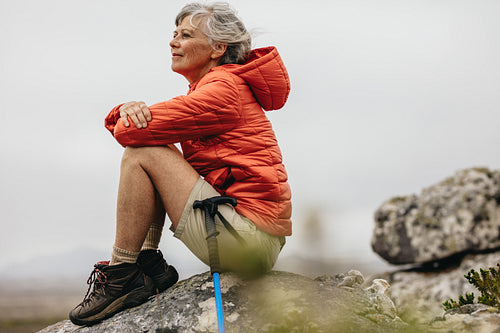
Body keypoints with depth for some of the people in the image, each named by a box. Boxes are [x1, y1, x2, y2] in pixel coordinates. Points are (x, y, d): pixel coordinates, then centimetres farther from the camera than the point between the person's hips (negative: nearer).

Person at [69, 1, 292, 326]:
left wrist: (128, 117, 8)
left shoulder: (222, 89, -13)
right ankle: (150, 266, 10)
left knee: (141, 153, -11)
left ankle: (120, 276, -3)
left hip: (250, 239, -10)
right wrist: (130, 109, -11)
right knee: (155, 149, 15)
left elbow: (129, 131, -17)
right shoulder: (213, 86, 18)